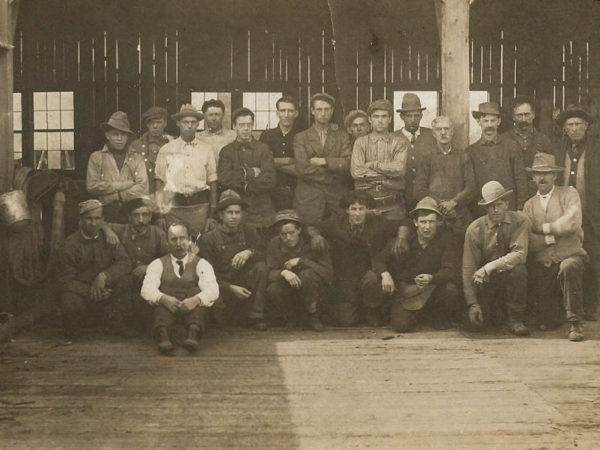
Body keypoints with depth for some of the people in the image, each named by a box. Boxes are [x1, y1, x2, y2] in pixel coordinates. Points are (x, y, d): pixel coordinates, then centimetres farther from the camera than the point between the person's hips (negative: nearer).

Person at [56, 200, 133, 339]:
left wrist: (104, 276, -27)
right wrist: (90, 291, -22)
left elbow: (125, 262, -9)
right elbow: (64, 281, -9)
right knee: (71, 304, -33)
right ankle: (72, 328, 0)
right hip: (80, 290, -3)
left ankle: (116, 320, 4)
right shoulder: (70, 244, -7)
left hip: (107, 288, 3)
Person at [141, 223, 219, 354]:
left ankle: (193, 333, -51)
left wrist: (196, 300, -28)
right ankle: (162, 335, -53)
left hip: (192, 309, 0)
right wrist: (163, 298, -26)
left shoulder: (201, 264, 12)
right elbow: (147, 289, -4)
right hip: (165, 309, 0)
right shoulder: (158, 264, 14)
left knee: (195, 291, -29)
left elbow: (212, 289, -6)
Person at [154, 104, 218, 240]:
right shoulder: (166, 150, 5)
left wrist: (212, 214, 4)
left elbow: (212, 183, 8)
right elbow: (159, 183, 5)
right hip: (174, 207, -1)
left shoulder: (206, 150, 7)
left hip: (200, 206, 1)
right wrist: (160, 212, -3)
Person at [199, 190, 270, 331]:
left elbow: (264, 254, 1)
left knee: (261, 267, -25)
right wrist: (231, 288, -19)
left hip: (245, 283, 3)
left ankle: (256, 316, -17)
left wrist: (249, 252, -22)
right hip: (223, 286, -3)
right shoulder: (209, 238, -1)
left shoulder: (248, 232, 10)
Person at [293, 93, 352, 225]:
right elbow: (302, 168, -7)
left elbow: (348, 164, -2)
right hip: (309, 198, -1)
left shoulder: (342, 137, 12)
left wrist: (324, 161, -10)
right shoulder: (301, 138, 6)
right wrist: (333, 176, -5)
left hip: (337, 197, 1)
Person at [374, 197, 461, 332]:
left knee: (451, 289, -32)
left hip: (433, 289, 0)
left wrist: (431, 279, -36)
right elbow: (379, 259, -1)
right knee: (401, 325, -22)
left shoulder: (445, 238, -7)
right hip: (405, 292, 0)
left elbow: (452, 270, -14)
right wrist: (385, 274, -26)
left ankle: (438, 316, 3)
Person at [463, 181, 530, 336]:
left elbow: (520, 254, -23)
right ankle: (494, 311, 21)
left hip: (509, 276, -1)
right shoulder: (475, 229, -10)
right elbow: (468, 268, -9)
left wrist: (489, 267, -33)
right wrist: (472, 304, -15)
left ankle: (515, 319, -14)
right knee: (478, 320, -18)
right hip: (486, 282, 1)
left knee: (518, 270, -34)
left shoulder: (519, 220, -11)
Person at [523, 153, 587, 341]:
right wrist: (550, 237, -11)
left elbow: (572, 223, -14)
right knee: (546, 321, -6)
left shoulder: (568, 194, 4)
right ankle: (549, 319, 34)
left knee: (568, 268, -40)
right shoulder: (529, 205, 11)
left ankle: (575, 323, -25)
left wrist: (545, 228, -5)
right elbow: (528, 241, 0)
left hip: (570, 256, -2)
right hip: (541, 263, 2)